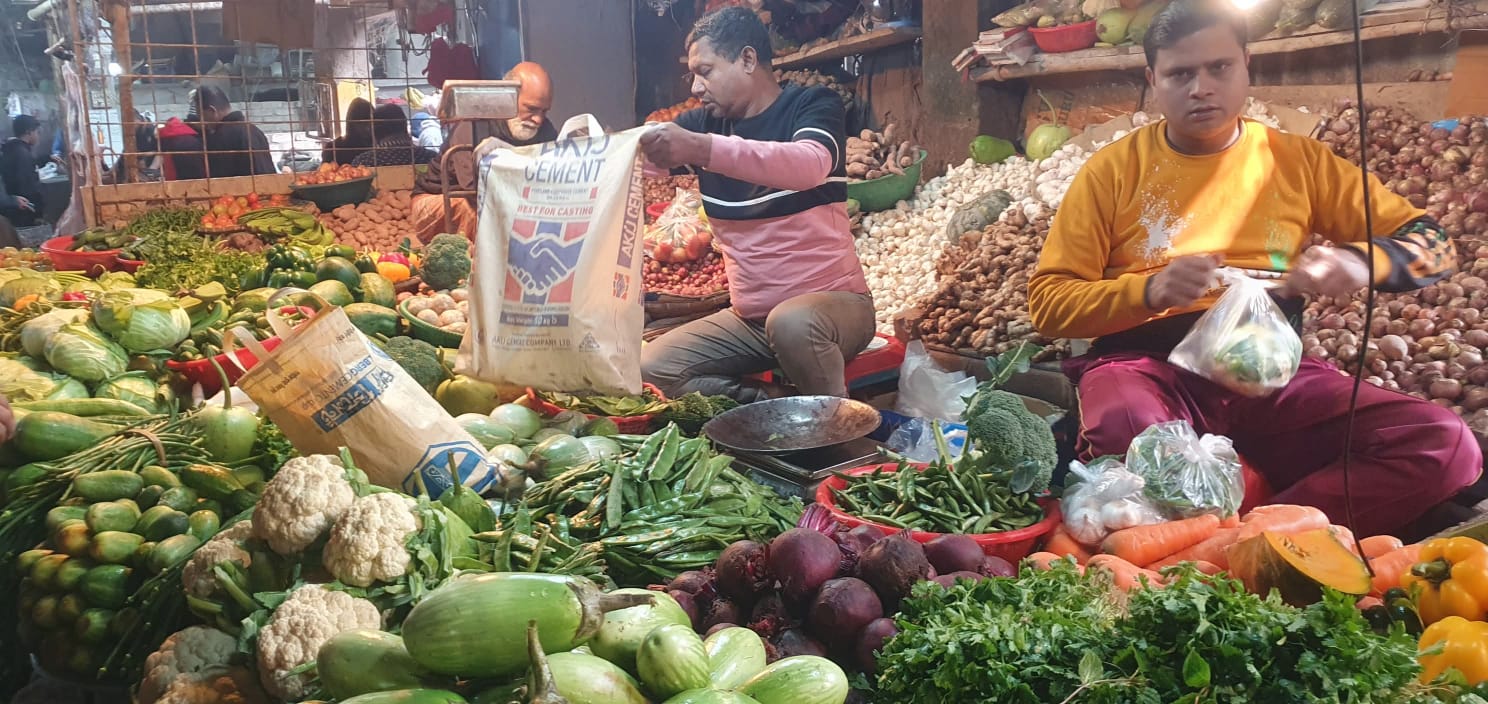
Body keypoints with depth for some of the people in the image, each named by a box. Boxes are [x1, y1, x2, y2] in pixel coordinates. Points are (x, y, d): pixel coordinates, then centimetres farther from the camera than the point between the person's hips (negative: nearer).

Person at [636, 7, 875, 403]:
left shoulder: (812, 105, -9)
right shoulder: (705, 123, 8)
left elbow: (809, 165, -31)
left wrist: (705, 149, -43)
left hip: (831, 300, -5)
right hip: (749, 318, 6)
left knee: (792, 322, -39)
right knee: (648, 370, -11)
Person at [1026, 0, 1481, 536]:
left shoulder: (1300, 161, 12)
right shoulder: (1112, 170, 5)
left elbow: (1431, 243, 14)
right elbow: (1047, 302, 2)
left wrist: (1362, 261, -10)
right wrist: (1148, 290, -17)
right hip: (1147, 367, -3)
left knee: (1445, 447, -22)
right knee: (1125, 446, -40)